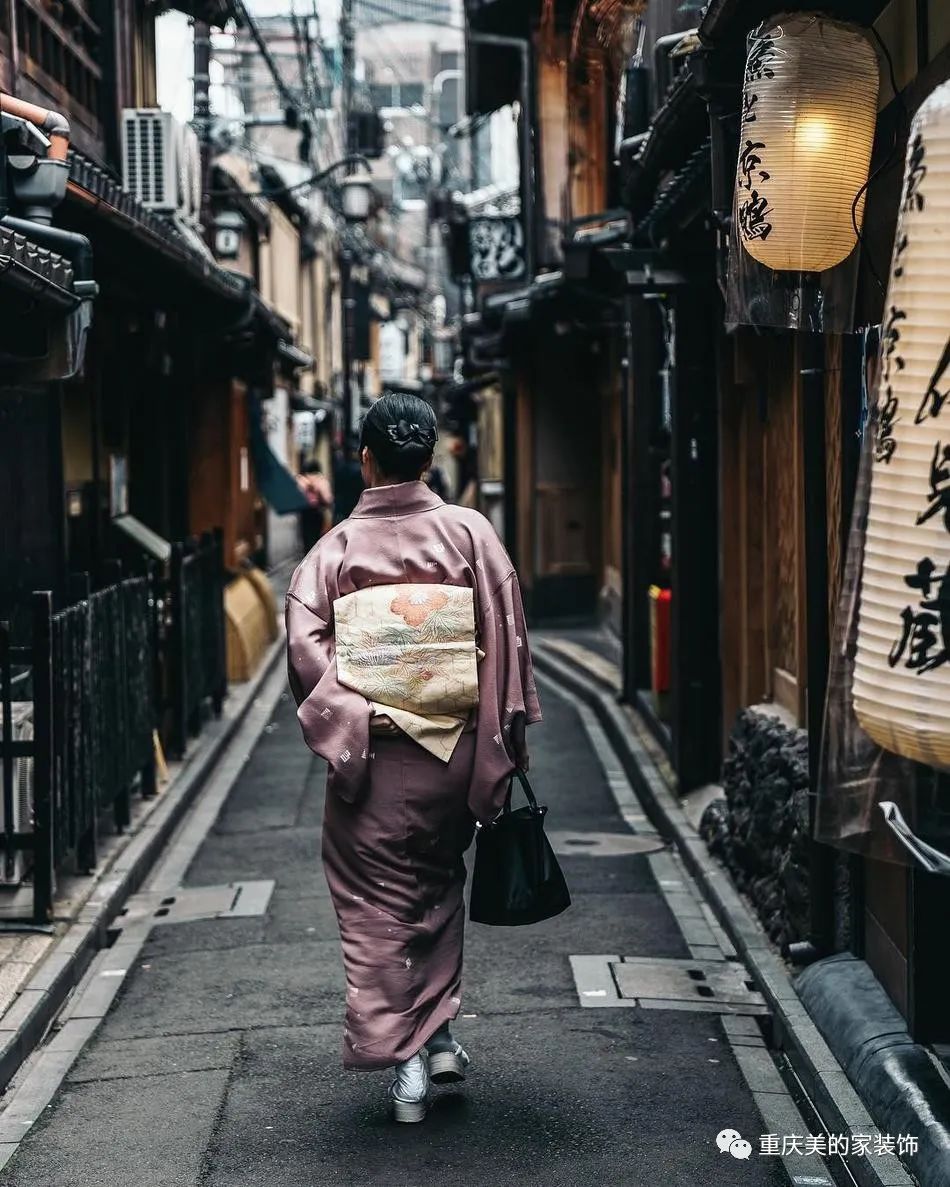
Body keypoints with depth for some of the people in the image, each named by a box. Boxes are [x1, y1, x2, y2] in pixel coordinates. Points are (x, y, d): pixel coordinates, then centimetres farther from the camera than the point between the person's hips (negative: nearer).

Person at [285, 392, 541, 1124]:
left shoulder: (337, 547, -3)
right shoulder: (470, 532, -3)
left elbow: (305, 643, -14)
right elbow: (507, 638, -4)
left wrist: (348, 718, -12)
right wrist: (508, 740, 2)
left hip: (370, 756, -1)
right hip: (452, 750, 1)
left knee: (380, 903, 8)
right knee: (439, 886, 22)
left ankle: (405, 1060, 5)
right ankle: (440, 1034, 21)